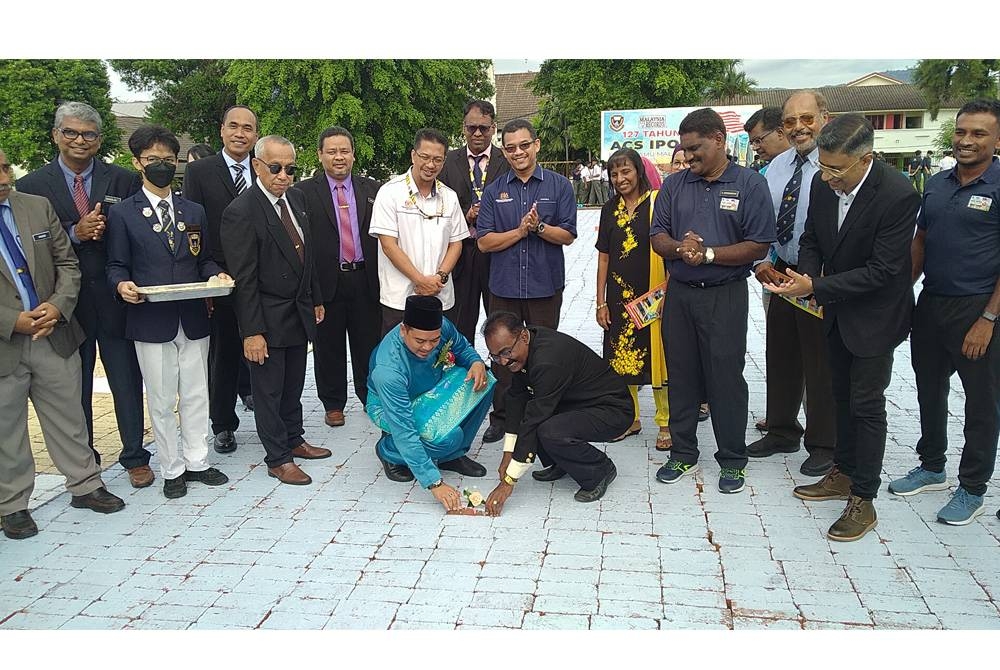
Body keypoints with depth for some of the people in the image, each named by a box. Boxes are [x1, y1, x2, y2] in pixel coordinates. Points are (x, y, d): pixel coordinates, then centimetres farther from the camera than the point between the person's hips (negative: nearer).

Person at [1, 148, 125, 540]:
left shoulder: (39, 207, 4)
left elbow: (67, 264, 6)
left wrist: (57, 306, -11)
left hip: (54, 336, 3)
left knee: (69, 418, 13)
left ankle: (85, 486, 28)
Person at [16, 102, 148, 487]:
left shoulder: (124, 181, 1)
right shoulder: (31, 186, 1)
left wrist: (106, 232, -16)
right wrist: (75, 233, -19)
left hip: (114, 299, -1)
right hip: (67, 303, 1)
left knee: (127, 383, 8)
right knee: (74, 388, 14)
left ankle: (134, 457, 23)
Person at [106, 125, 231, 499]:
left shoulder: (194, 212, 12)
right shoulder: (123, 214, 1)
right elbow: (116, 266, 1)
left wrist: (217, 274, -7)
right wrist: (122, 284, -20)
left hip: (193, 319, 3)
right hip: (150, 320, -3)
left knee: (196, 396, 11)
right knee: (161, 401, 6)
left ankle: (196, 461, 25)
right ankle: (172, 470, 19)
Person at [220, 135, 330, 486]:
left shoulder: (297, 198, 5)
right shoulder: (241, 212, -18)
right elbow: (244, 279, -19)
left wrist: (316, 298, 15)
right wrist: (252, 332, -20)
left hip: (299, 311, 7)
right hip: (268, 318, -7)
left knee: (294, 384, 20)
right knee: (269, 389, 6)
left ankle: (293, 440, 36)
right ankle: (278, 459, 19)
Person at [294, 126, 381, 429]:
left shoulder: (372, 188, 6)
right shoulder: (303, 192, -1)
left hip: (365, 280, 2)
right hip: (326, 282, -1)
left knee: (369, 344, 11)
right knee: (329, 347, 9)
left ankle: (371, 398, 28)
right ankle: (333, 404, 24)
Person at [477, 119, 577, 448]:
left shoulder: (559, 185, 1)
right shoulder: (494, 191, 5)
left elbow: (567, 235, -3)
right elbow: (484, 242, -1)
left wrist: (539, 226, -20)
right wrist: (521, 230, -12)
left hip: (545, 286, -1)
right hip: (504, 287, 2)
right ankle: (501, 416, 22)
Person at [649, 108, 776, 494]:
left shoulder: (750, 185, -4)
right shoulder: (674, 185, 8)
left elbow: (758, 246, -9)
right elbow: (658, 237, 6)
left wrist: (708, 254, -16)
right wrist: (680, 247, -15)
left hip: (725, 296, -4)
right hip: (679, 293, 4)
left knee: (726, 379, 3)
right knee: (681, 376, 10)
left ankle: (733, 461, 18)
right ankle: (683, 455, 24)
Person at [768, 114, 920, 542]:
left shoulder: (898, 196, -26)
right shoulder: (823, 183, -7)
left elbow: (883, 270, -27)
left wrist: (816, 288, -30)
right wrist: (805, 277, -14)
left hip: (875, 314, -7)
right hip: (837, 309, 7)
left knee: (866, 405, 0)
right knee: (843, 397, 18)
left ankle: (863, 499, 13)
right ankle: (843, 474, 35)